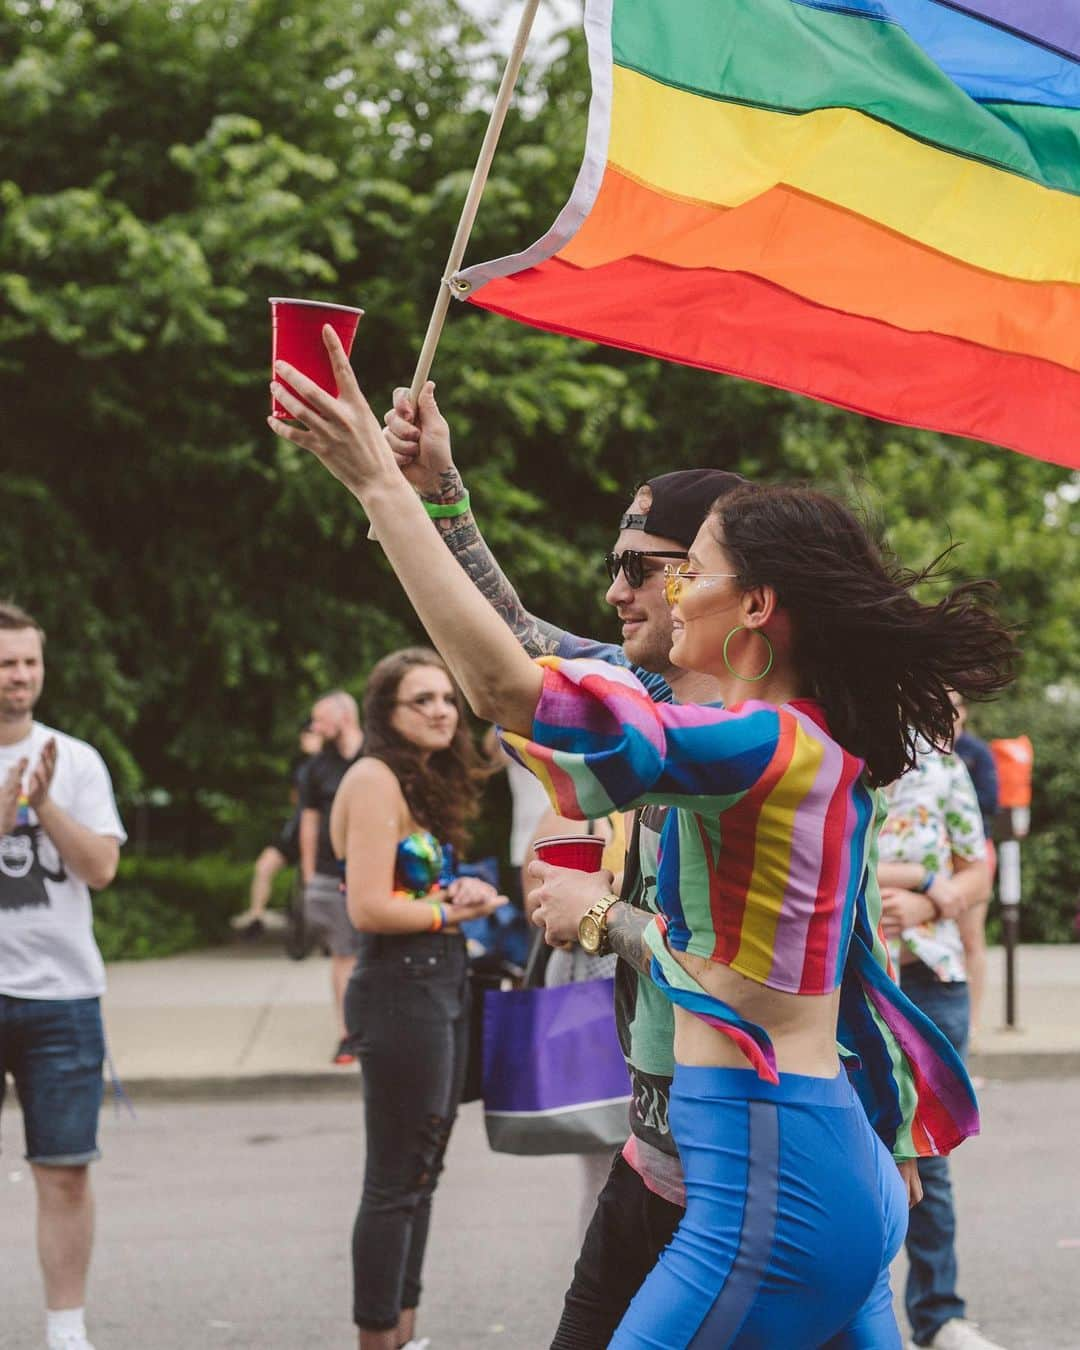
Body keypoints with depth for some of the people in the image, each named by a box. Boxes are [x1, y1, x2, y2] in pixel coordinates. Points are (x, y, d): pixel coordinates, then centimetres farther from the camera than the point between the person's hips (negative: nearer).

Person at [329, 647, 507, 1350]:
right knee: (395, 1183, -4)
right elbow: (370, 908, -21)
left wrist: (466, 890, 2)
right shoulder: (376, 779, -14)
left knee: (421, 1173, 16)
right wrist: (452, 910, -9)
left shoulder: (429, 781, 15)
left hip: (443, 987, 10)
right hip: (399, 992, -10)